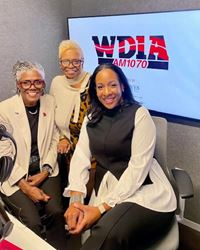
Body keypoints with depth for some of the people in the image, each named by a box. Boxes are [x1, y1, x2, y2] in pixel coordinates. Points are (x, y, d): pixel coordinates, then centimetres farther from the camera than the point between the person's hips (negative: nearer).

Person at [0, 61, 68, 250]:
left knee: (56, 212, -19)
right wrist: (26, 186, -14)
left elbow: (55, 141, 5)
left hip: (44, 171, 3)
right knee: (32, 221, -19)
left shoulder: (51, 103, 2)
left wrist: (44, 172, -6)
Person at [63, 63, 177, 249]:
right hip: (105, 192, 5)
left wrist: (103, 208, -19)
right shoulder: (92, 117, 10)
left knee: (109, 235, -33)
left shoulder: (139, 114, -6)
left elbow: (138, 167, -13)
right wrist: (75, 199, -15)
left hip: (145, 192, -4)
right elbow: (81, 157, 2)